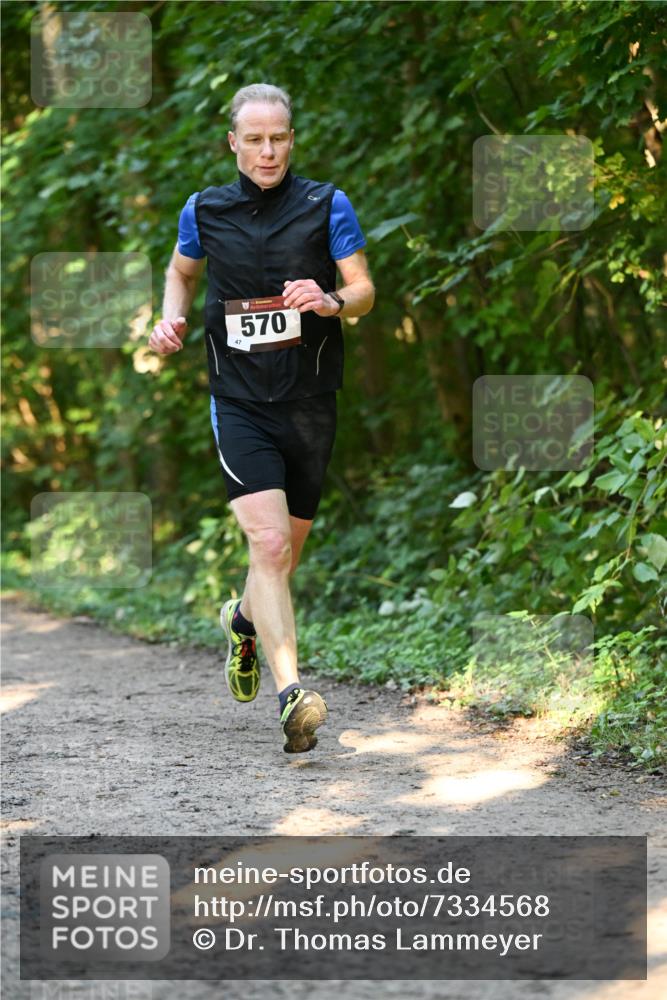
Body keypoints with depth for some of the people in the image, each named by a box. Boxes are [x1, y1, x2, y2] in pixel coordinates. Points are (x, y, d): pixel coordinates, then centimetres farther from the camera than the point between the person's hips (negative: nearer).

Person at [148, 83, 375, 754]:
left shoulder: (327, 206, 0)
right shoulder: (205, 211, 4)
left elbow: (365, 291, 3)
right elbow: (182, 272, 23)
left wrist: (330, 302, -18)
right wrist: (171, 320, 3)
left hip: (309, 405, 2)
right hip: (239, 403, -1)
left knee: (285, 553, 13)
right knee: (269, 543, -19)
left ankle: (245, 619, 47)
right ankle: (290, 694, -25)